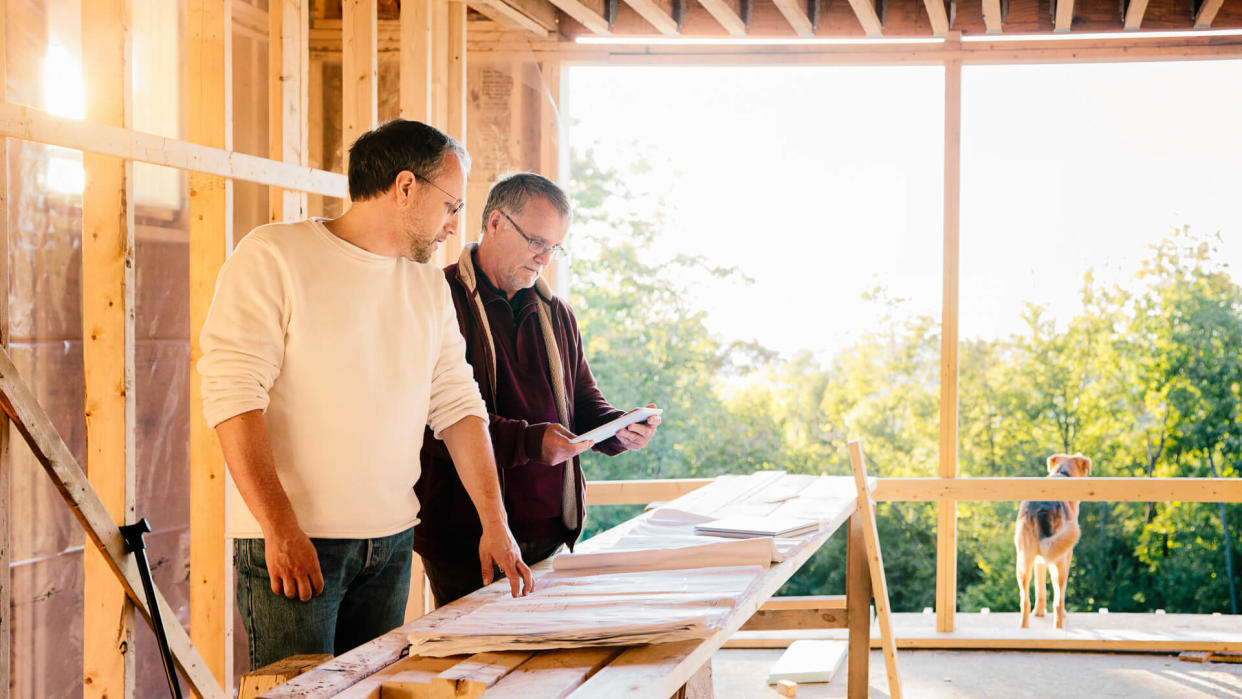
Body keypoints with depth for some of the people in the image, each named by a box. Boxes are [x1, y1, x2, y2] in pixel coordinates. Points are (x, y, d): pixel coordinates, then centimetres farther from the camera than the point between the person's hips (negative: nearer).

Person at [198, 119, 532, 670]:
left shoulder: (429, 285, 15)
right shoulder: (271, 258, -7)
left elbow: (458, 405, 16)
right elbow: (230, 393, -14)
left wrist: (495, 524, 7)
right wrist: (281, 528, -21)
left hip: (392, 542, 6)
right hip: (292, 542, -6)